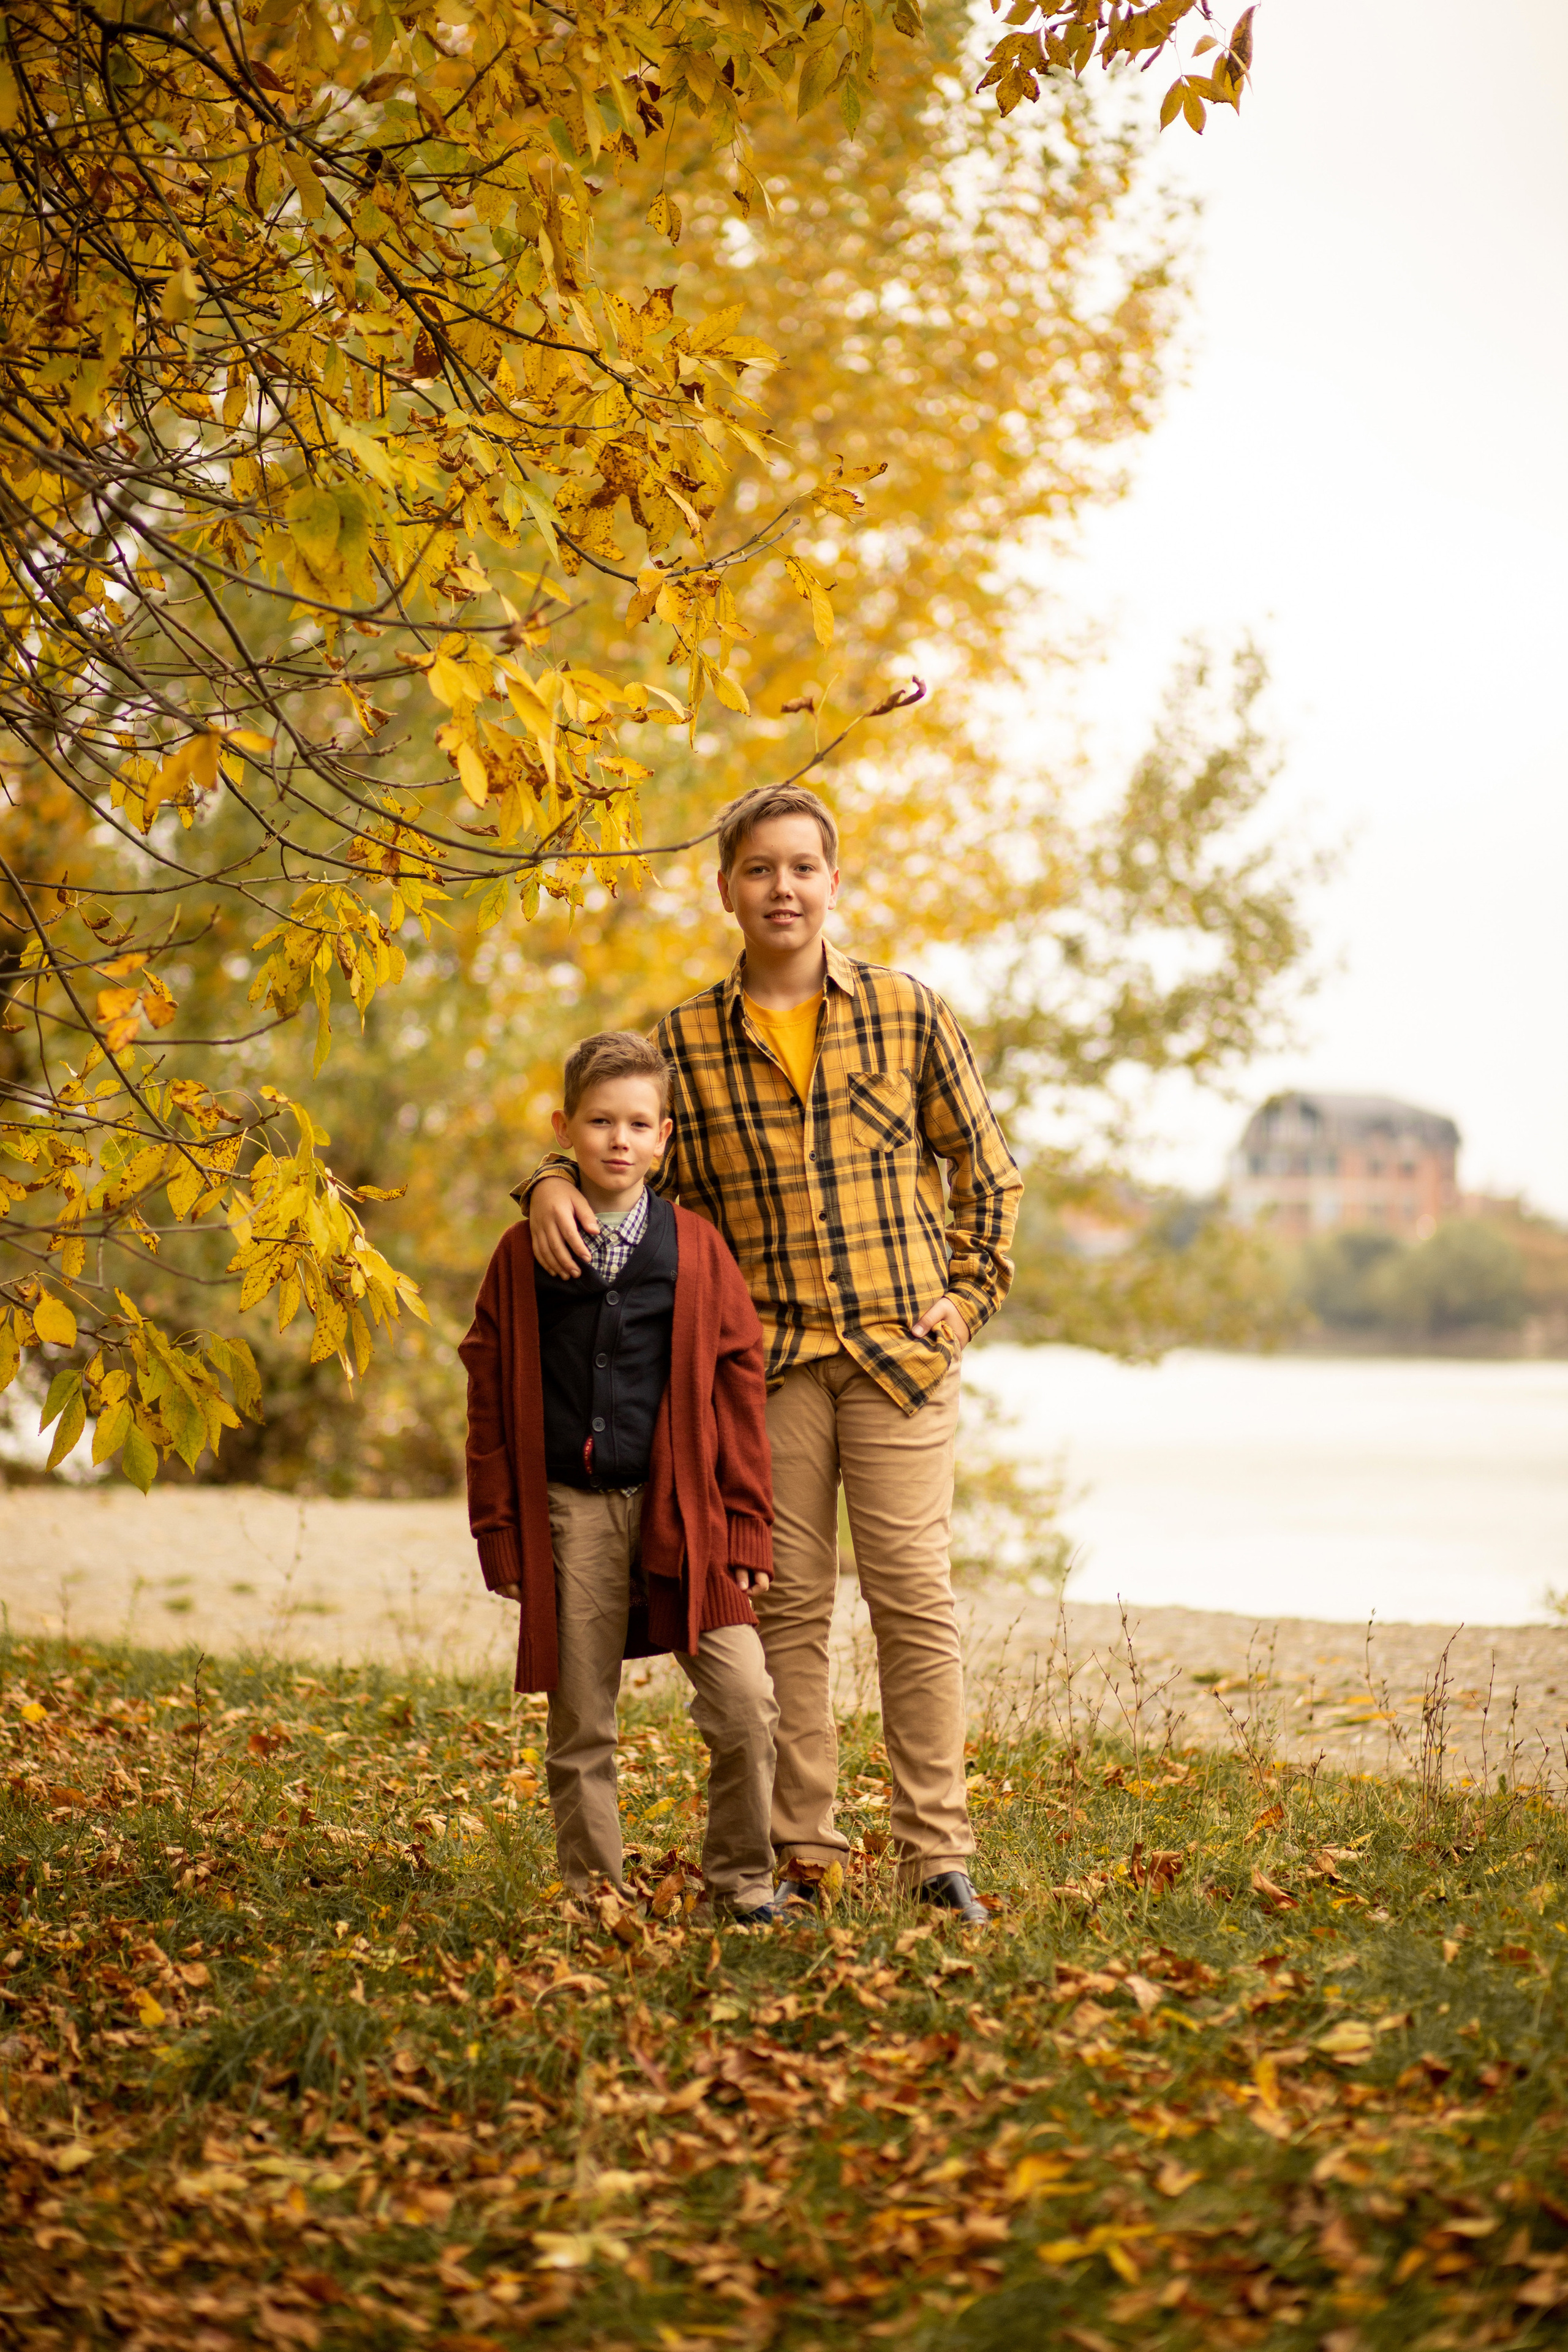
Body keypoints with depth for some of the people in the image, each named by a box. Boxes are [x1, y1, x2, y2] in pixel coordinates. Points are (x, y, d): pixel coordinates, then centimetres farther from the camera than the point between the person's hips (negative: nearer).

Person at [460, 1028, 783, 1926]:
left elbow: (738, 1394, 5)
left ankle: (743, 1881, 9)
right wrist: (499, 1533, 3)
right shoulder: (525, 1255, 5)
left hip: (682, 1508, 0)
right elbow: (491, 1403, 7)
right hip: (569, 1512, 0)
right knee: (581, 1726, 6)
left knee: (745, 1703, -9)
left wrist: (748, 1531, 1)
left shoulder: (698, 1251, 5)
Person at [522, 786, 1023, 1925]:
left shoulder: (908, 1012, 4)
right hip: (768, 1359, 1)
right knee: (788, 1602, 4)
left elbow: (985, 1171, 11)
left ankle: (937, 1850, 4)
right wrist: (556, 1179, -8)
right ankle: (800, 1850, 12)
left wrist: (965, 1303, 3)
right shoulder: (687, 1039, 5)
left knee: (915, 1594, -2)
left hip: (901, 1349, -1)